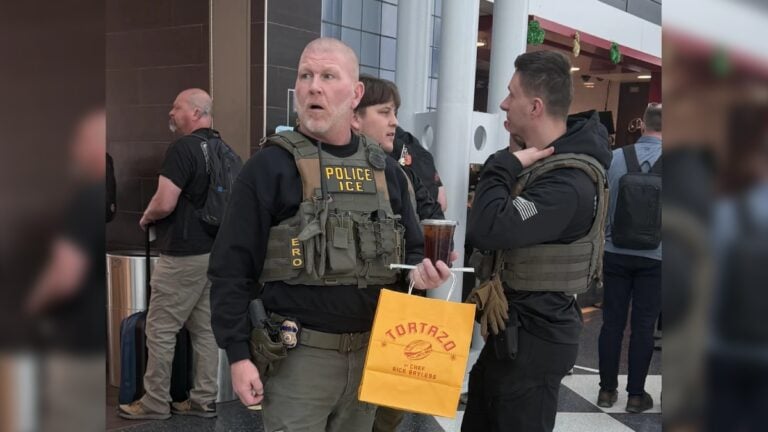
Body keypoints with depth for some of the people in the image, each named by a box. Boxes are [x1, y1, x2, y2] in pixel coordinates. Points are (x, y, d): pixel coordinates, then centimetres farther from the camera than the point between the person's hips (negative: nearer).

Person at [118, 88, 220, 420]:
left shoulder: (183, 148, -17)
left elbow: (164, 204, -23)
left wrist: (146, 218, -1)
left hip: (182, 255, -9)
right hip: (214, 251, 9)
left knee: (160, 330, 4)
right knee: (204, 328, 13)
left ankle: (155, 403, 15)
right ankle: (204, 400, 21)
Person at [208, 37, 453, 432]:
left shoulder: (385, 169, 8)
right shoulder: (270, 165, -8)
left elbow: (412, 249, 15)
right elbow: (232, 268, -9)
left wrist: (422, 270, -8)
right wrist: (238, 355, -13)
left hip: (370, 350, 5)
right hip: (299, 353, -5)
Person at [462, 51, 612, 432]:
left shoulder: (568, 182, -26)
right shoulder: (541, 156, 7)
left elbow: (487, 230, -35)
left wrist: (504, 164, -20)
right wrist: (511, 164, 2)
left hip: (535, 336, -10)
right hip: (513, 328, 10)